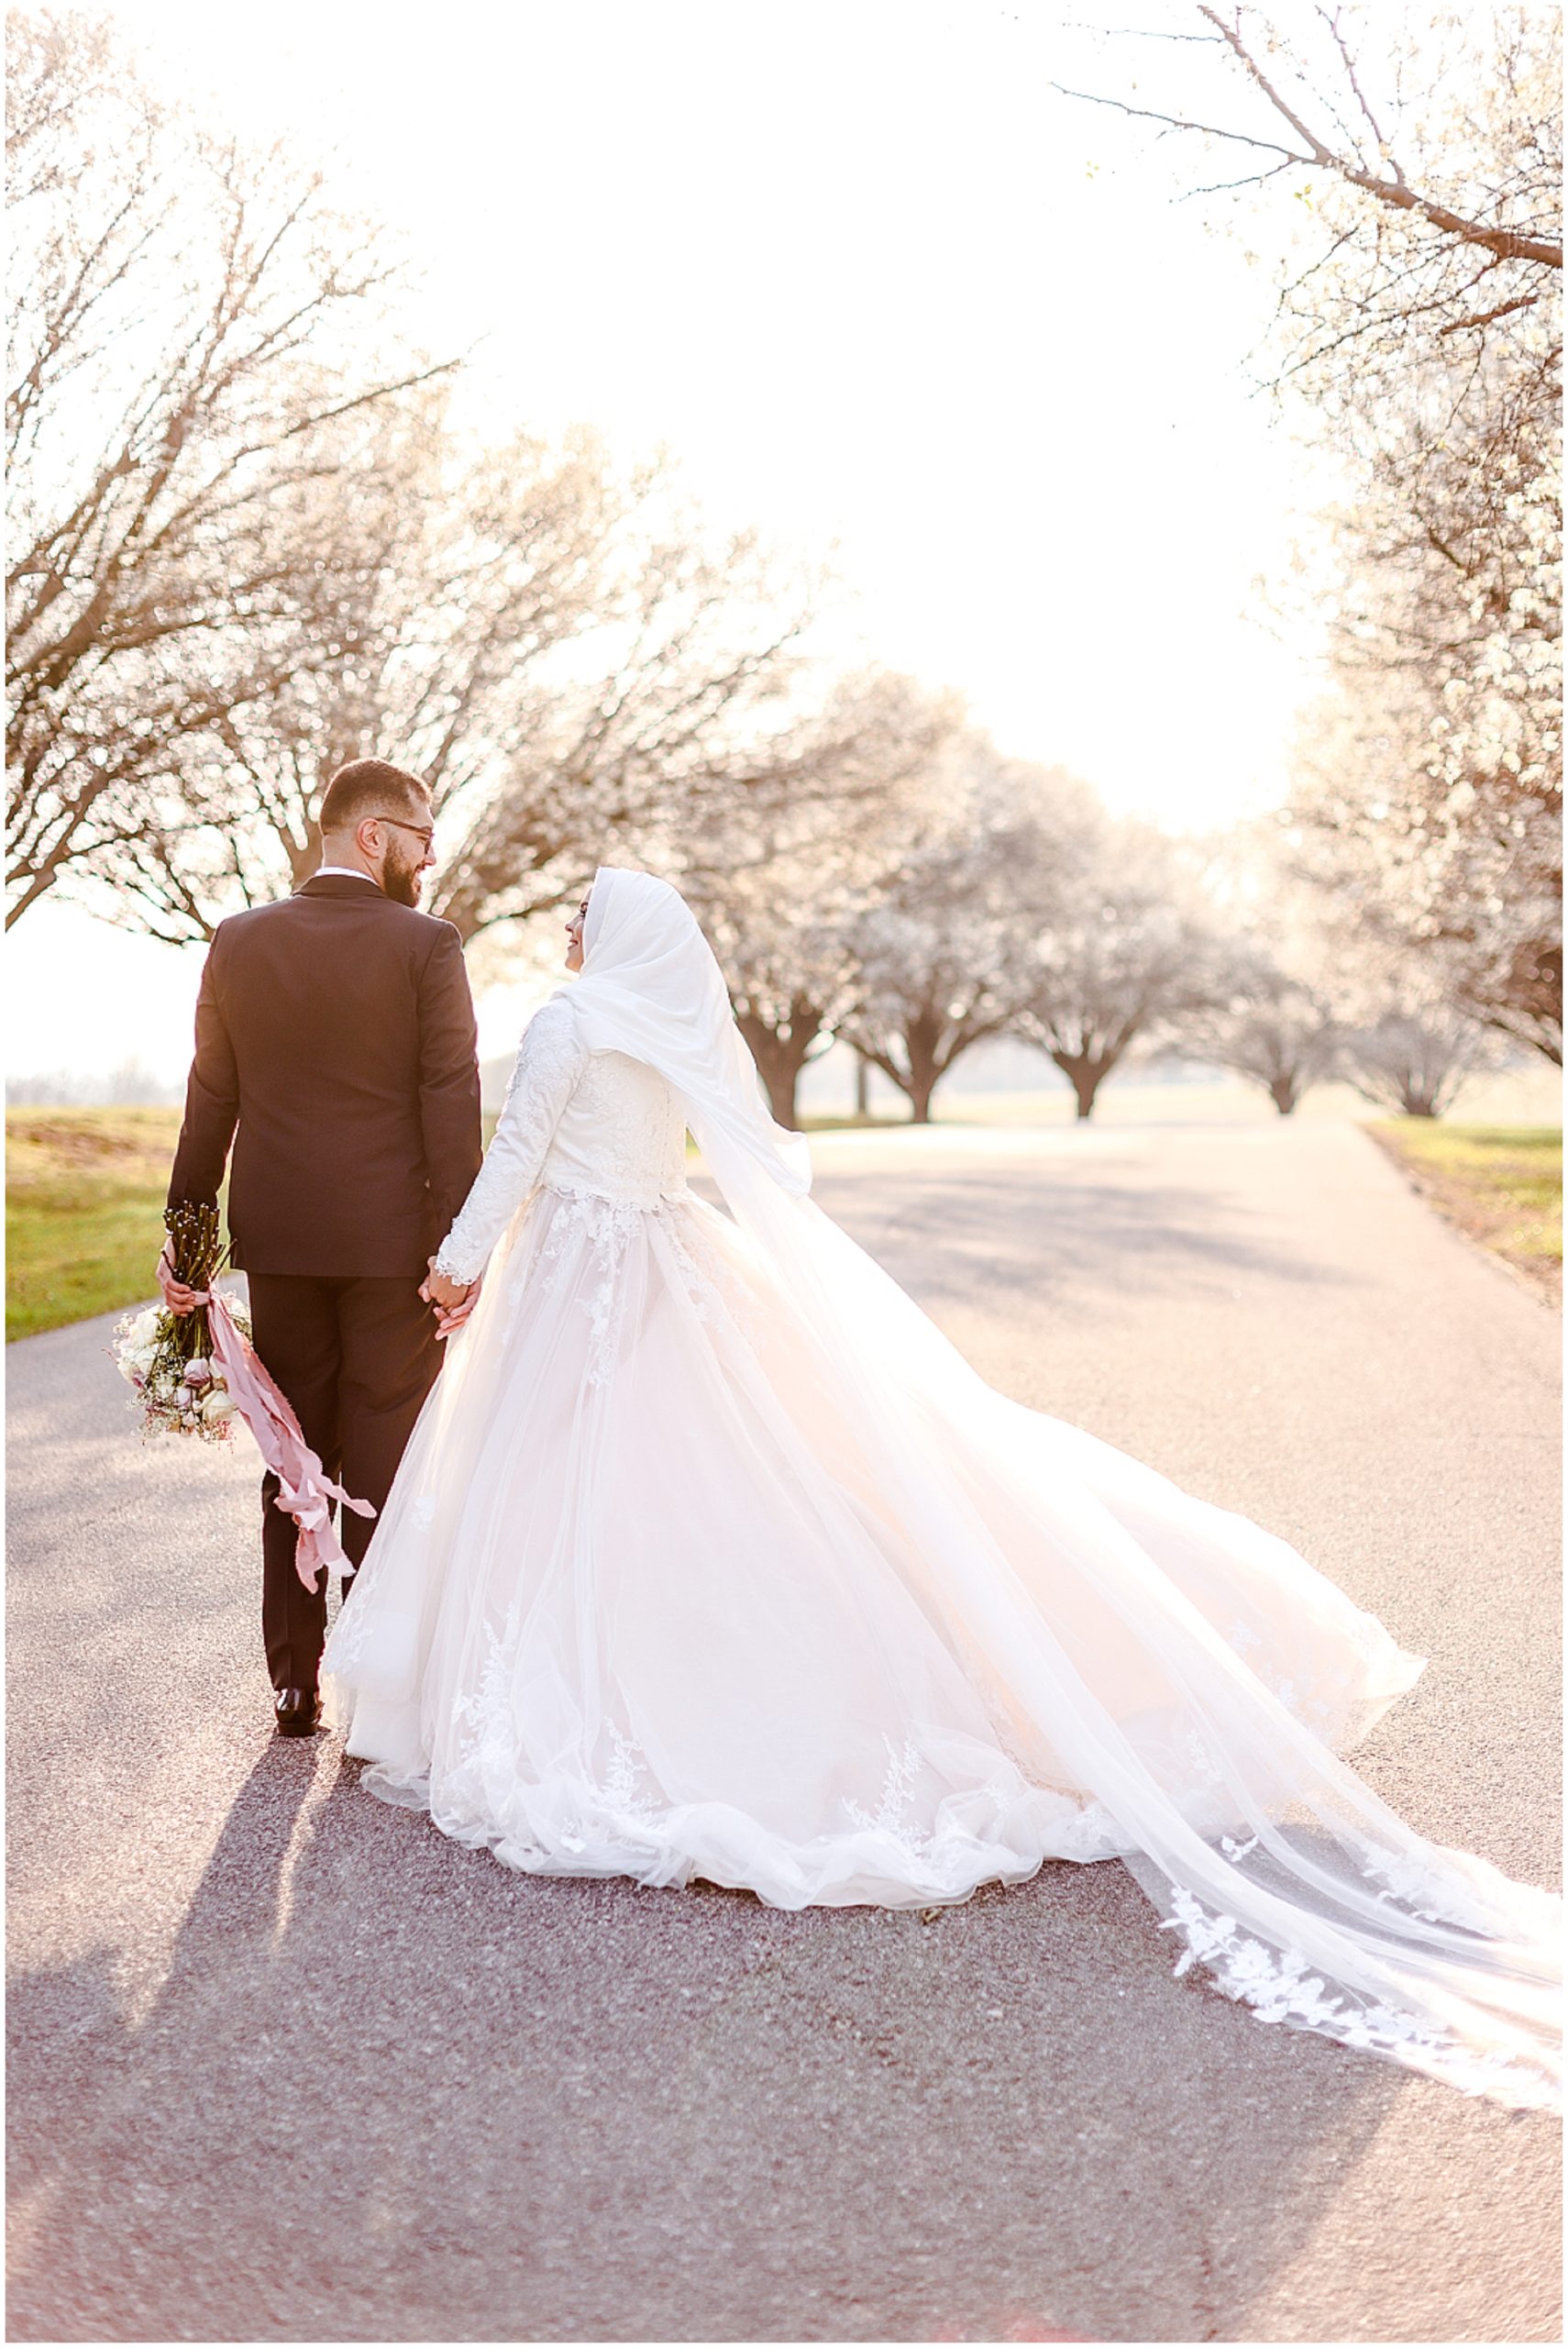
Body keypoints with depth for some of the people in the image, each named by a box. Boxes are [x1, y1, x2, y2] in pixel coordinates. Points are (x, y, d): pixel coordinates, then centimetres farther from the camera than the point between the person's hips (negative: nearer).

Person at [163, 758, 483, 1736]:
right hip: (390, 1241, -4)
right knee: (383, 1466, 5)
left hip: (277, 1239, 4)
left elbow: (209, 1101, 6)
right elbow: (451, 1106, -11)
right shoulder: (427, 946, -8)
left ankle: (295, 1681, 20)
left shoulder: (238, 941, 4)